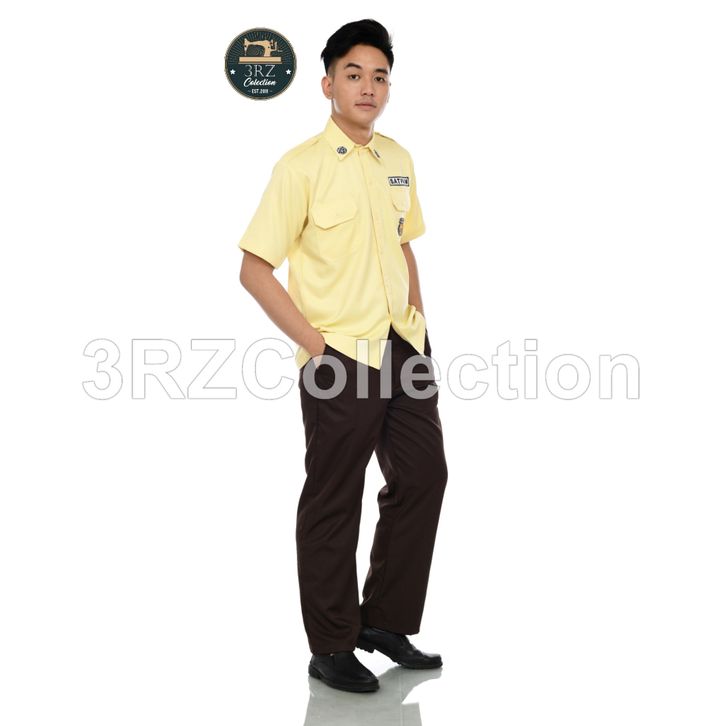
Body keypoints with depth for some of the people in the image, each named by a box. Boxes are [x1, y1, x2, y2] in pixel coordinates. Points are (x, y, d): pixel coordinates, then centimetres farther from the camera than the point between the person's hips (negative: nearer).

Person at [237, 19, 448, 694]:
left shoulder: (397, 160, 10)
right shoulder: (301, 166, -11)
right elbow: (254, 269, -12)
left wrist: (418, 325, 13)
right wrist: (315, 344, -14)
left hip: (403, 347, 7)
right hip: (341, 359, -7)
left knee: (423, 475, 12)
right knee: (333, 503, 4)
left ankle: (385, 621, 28)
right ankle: (331, 647, 18)